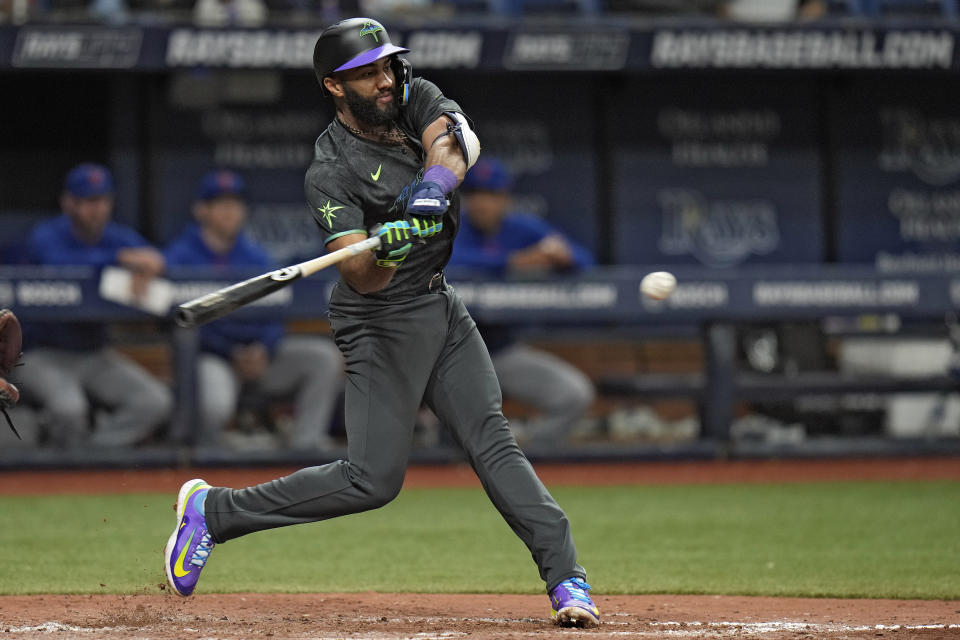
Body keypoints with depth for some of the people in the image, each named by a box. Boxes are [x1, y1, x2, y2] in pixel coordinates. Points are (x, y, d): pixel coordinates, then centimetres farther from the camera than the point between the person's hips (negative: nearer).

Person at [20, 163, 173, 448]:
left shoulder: (120, 237, 5)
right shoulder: (46, 235, -11)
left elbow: (153, 259, -13)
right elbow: (59, 262, -33)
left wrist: (145, 271, -38)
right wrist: (122, 258, -41)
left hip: (97, 357, 5)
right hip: (45, 357, -5)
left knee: (156, 401, -17)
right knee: (68, 406, -35)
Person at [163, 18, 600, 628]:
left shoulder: (417, 99, 0)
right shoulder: (331, 172, -19)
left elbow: (458, 141, -22)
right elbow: (361, 276, -28)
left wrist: (436, 183, -42)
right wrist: (385, 252, -50)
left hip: (442, 308, 6)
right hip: (381, 324, -6)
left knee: (493, 441, -4)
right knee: (374, 478, -10)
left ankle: (567, 579, -8)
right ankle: (213, 511, 1)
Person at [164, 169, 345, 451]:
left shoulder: (257, 258, 13)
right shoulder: (180, 257, -3)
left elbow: (274, 314, 9)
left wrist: (264, 350, -13)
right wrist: (233, 355, -18)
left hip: (258, 355, 6)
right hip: (209, 356, -6)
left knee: (325, 356, -13)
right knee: (214, 403, -37)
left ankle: (305, 442, -17)